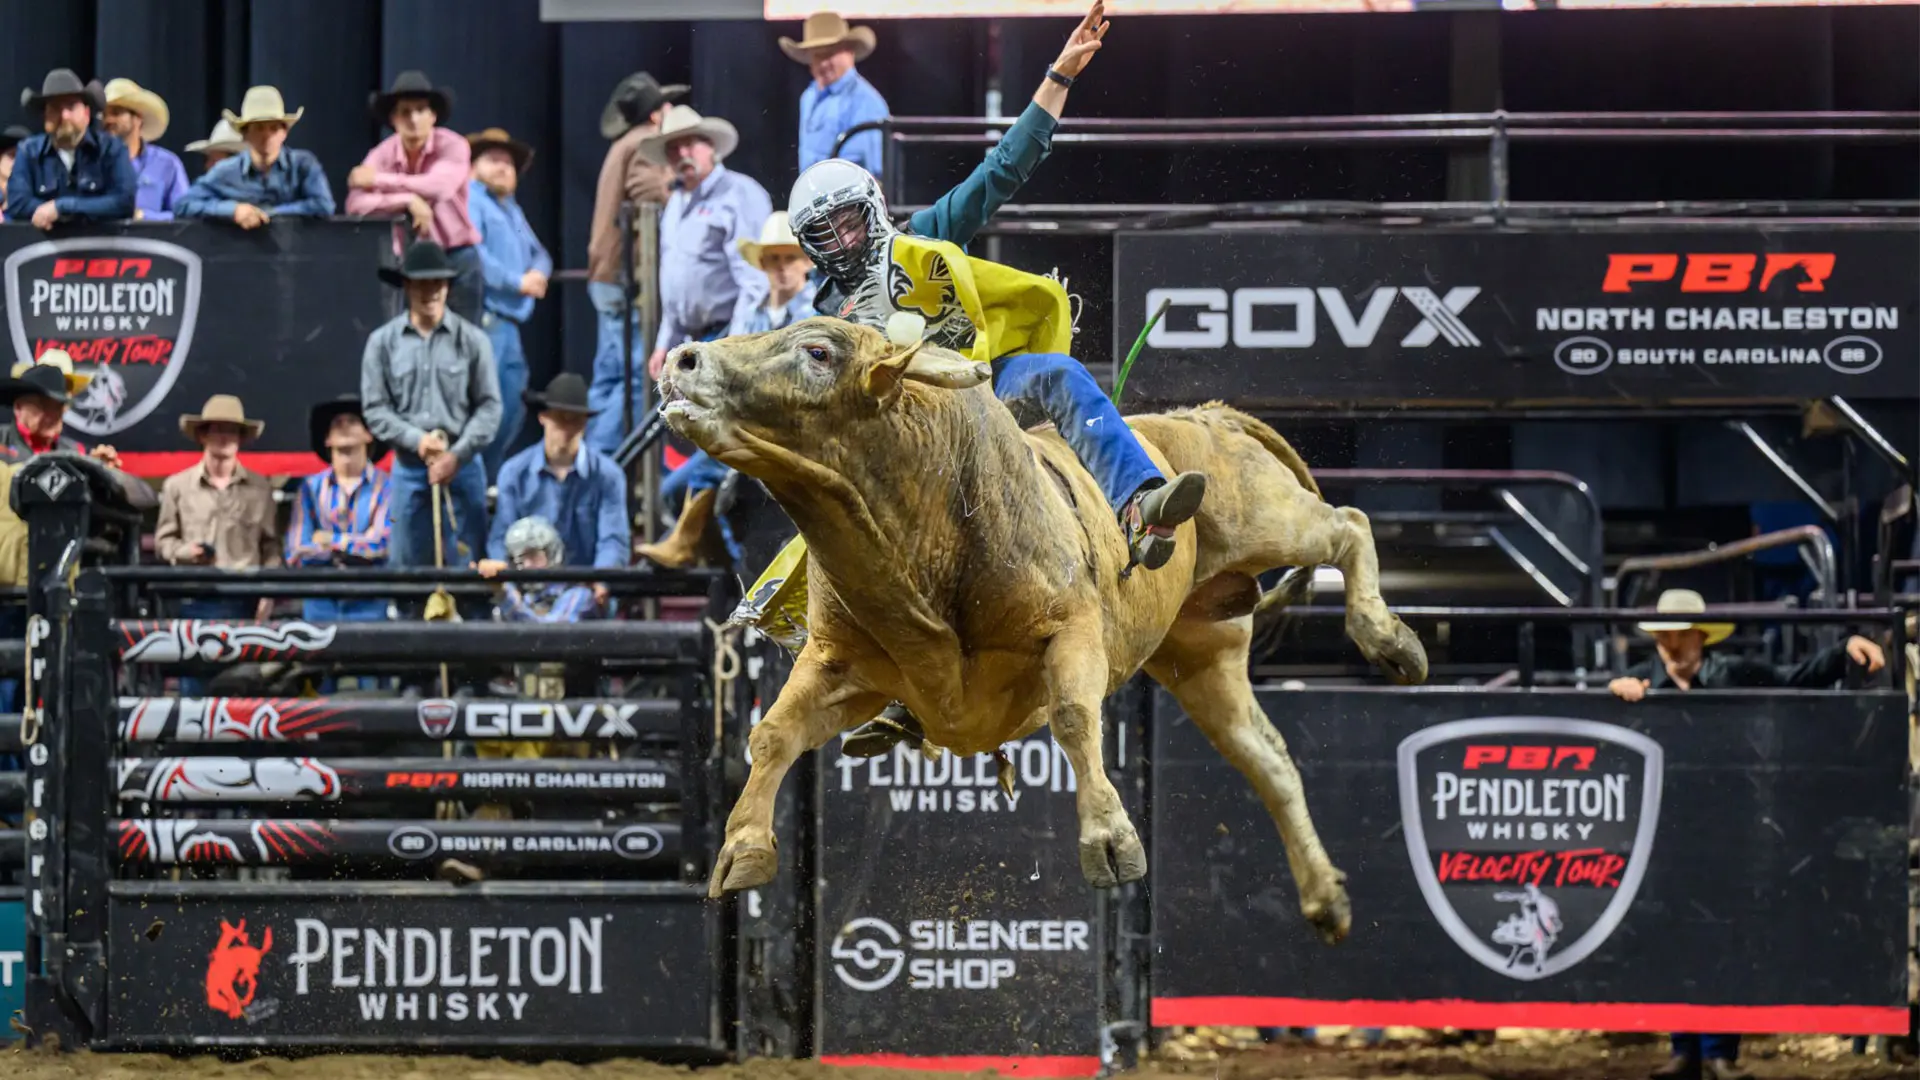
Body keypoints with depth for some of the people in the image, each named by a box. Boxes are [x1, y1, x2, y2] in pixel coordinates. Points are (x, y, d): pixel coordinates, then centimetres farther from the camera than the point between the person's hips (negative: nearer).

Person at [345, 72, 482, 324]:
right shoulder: (382, 154, -3)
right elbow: (356, 204, -16)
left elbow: (439, 186, -26)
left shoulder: (452, 147, -8)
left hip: (456, 259, -2)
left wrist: (377, 180, -17)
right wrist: (408, 201, -29)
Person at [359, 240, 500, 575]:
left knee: (467, 567, 1)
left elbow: (489, 406, -1)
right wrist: (418, 439, -11)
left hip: (462, 466, -1)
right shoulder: (382, 342, 2)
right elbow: (375, 408, 1)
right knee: (406, 568, 5)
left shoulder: (471, 339, 0)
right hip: (408, 469, 1)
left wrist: (457, 455, -11)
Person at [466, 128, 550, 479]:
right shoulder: (470, 200, -4)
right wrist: (517, 281, -15)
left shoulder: (512, 210, 26)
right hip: (483, 319, -10)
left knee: (513, 407, 12)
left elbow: (539, 253, 26)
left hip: (508, 321, 10)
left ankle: (489, 476, 21)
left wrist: (539, 273, 1)